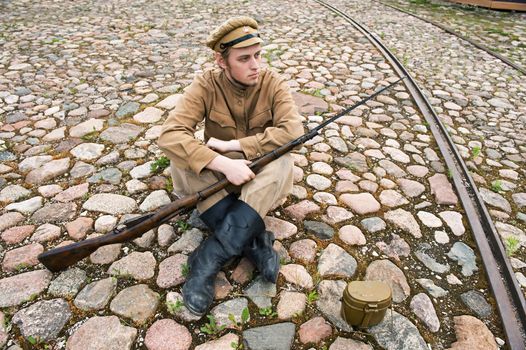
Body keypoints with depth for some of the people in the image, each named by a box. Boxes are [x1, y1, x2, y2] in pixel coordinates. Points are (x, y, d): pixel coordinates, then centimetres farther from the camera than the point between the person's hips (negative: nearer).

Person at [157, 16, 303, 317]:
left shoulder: (273, 84, -11)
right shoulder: (206, 85, -13)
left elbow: (293, 131, -28)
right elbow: (171, 135, -26)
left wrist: (230, 145, -27)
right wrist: (225, 164, -38)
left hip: (261, 175, 0)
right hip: (218, 173, 1)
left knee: (282, 162, -32)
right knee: (181, 156, -28)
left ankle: (209, 259, -34)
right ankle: (255, 241, -28)